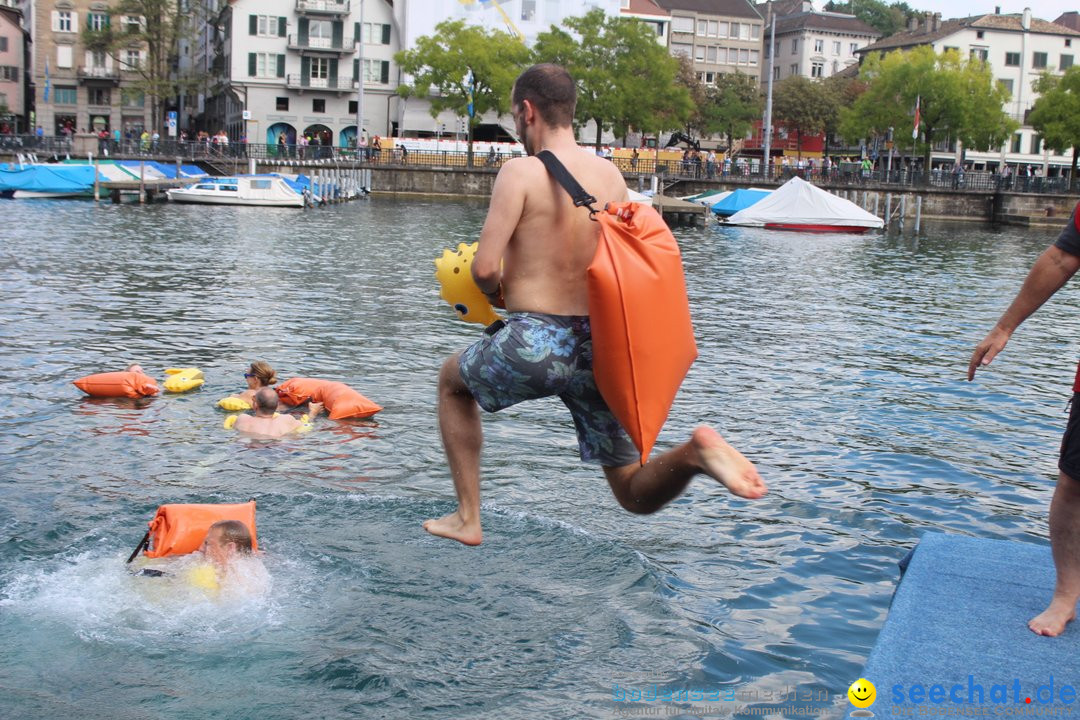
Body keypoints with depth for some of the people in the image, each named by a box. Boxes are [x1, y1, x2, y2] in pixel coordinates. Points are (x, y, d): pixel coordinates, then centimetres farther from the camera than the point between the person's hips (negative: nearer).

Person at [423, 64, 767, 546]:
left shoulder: (521, 171, -8)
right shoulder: (612, 175, 10)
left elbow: (484, 269, -14)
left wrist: (497, 294, 9)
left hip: (533, 344, -5)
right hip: (597, 349, 5)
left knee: (453, 379, 30)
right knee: (638, 497, 15)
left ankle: (467, 519, 27)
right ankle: (693, 452, -18)